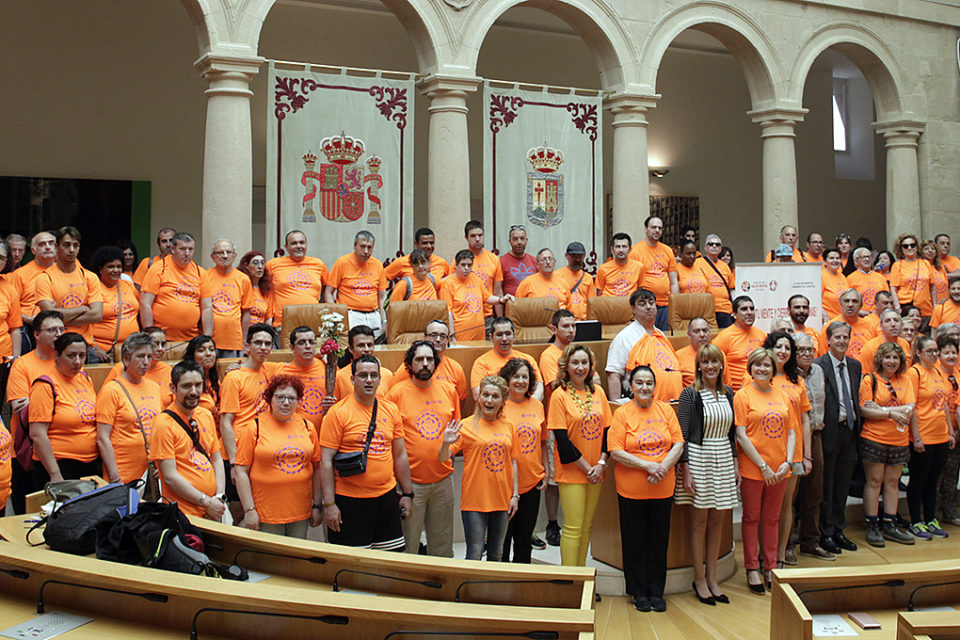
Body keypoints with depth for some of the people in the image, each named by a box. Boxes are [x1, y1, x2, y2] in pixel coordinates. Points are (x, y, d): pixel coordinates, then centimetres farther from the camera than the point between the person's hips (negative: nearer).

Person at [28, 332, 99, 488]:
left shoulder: (85, 378, 9)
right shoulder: (45, 386, -11)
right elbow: (37, 434, -16)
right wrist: (55, 475, -19)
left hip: (91, 465, 7)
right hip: (59, 466, -6)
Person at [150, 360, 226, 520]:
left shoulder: (206, 415, 9)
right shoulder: (164, 424, -13)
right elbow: (170, 477, -16)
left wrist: (220, 497, -1)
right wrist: (206, 502, -14)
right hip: (184, 513, -6)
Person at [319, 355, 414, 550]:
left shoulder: (391, 409, 8)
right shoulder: (338, 412, -7)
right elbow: (326, 461, -8)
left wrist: (407, 494, 13)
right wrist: (329, 503, -12)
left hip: (387, 497, 5)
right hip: (349, 500, -4)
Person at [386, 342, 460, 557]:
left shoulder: (448, 389, 5)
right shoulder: (398, 392, -5)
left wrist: (449, 453, 11)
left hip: (444, 478, 4)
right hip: (410, 480, -3)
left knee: (442, 545, 15)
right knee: (407, 544, 6)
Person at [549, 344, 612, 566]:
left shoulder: (598, 392, 7)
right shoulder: (559, 396, -8)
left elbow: (607, 430, 8)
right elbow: (562, 439, -12)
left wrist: (601, 463, -5)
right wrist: (586, 467, -12)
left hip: (596, 471, 5)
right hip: (571, 471, -5)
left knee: (587, 527, 11)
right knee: (573, 528, -3)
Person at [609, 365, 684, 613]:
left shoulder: (666, 410, 6)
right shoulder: (622, 414, -4)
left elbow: (678, 444, 3)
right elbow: (615, 452, -10)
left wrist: (664, 466, -14)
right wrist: (648, 465, -17)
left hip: (663, 488, 3)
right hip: (631, 489, -2)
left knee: (659, 541, 10)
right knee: (635, 542, 6)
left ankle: (657, 592, 24)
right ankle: (639, 592, 21)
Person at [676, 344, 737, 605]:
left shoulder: (727, 393, 9)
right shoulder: (690, 393, -7)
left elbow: (731, 432, 16)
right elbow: (682, 434, -9)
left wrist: (735, 462, 11)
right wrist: (685, 470, -14)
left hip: (724, 459, 5)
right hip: (698, 458, -5)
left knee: (717, 520, 9)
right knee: (700, 520, 2)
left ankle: (712, 578, 19)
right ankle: (699, 580, 14)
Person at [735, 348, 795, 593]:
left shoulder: (782, 396, 8)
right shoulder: (743, 396, -6)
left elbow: (791, 432, 11)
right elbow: (741, 436, -11)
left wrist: (787, 462, -4)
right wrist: (763, 466, -13)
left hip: (779, 469, 4)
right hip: (752, 468, -4)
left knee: (772, 519, 14)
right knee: (751, 518, 7)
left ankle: (770, 567, 25)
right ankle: (752, 570, 17)